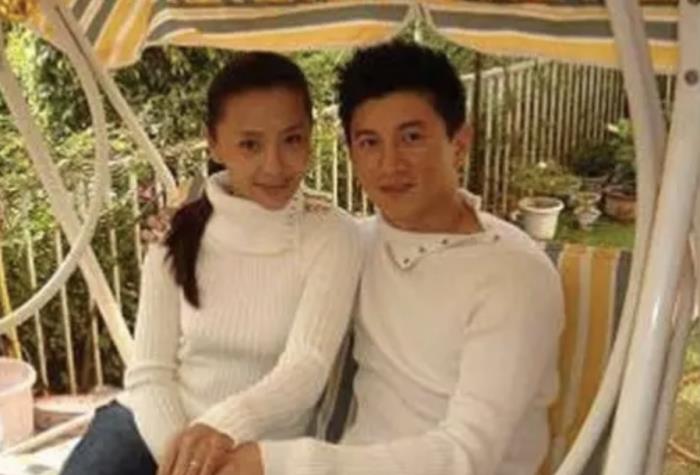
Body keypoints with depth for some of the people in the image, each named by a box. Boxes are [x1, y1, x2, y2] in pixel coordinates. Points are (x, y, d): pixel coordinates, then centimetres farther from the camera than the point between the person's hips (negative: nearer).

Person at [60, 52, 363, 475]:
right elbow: (148, 372, -2)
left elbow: (306, 368, -18)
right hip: (156, 426, 3)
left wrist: (226, 424, -36)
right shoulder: (179, 234, 0)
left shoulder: (332, 236, -8)